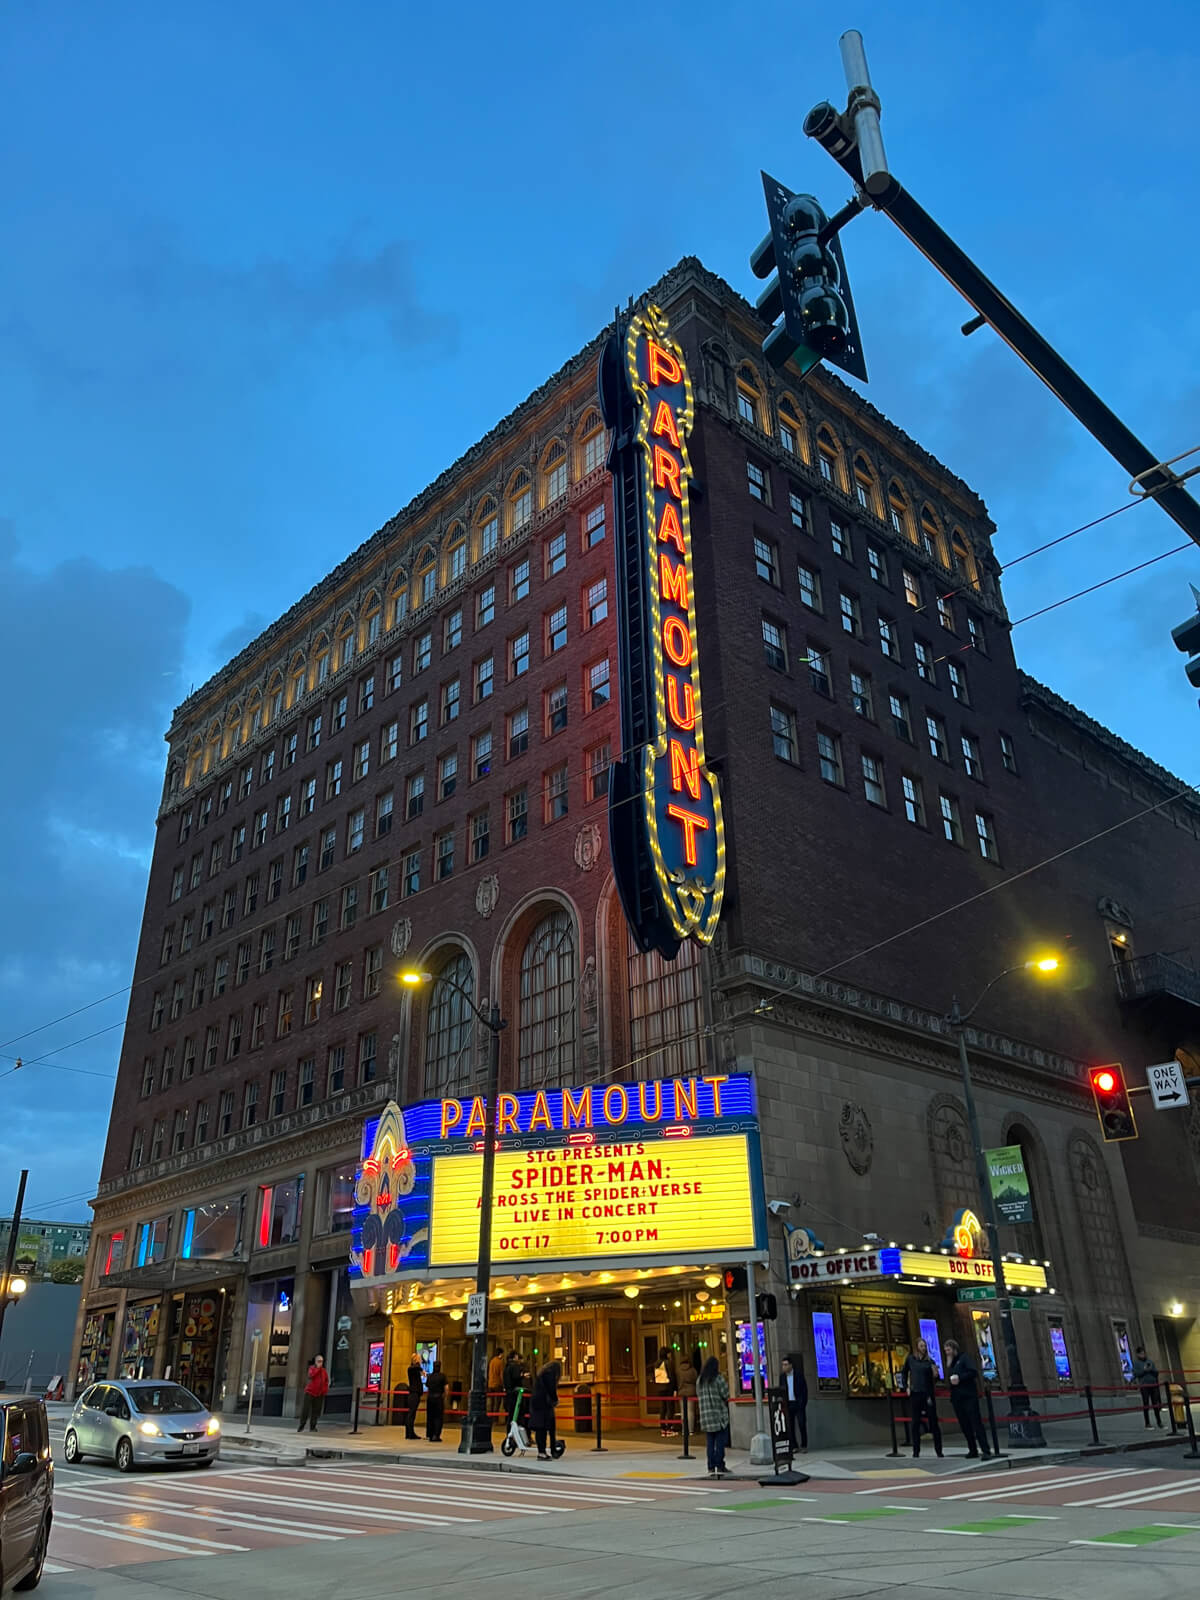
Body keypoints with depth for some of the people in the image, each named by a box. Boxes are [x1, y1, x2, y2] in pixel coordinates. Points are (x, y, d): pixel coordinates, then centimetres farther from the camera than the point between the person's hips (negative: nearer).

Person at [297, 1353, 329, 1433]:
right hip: (310, 1392, -3)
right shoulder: (312, 1368, 1)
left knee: (316, 1411, 0)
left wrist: (325, 1390, 4)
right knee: (305, 1410, -3)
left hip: (319, 1394, 3)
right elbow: (311, 1375, -19)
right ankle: (301, 1426, 10)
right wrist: (317, 1368, -17)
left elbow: (326, 1381, 16)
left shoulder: (324, 1371, 11)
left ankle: (312, 1427, 7)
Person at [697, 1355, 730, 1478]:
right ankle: (719, 1467, -2)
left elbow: (698, 1395, 16)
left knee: (710, 1442, 10)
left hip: (706, 1416, 5)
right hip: (719, 1415, -5)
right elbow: (725, 1394, -10)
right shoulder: (718, 1378, -8)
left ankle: (711, 1468, 10)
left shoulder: (700, 1380, 9)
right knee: (720, 1442, 1)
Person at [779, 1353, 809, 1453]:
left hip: (798, 1403, -3)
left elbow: (805, 1390, -1)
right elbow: (780, 1391, 9)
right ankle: (794, 1446, 6)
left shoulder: (799, 1375, -1)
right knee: (790, 1426, 0)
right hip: (788, 1404, 3)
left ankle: (804, 1446, 7)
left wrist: (803, 1403, -8)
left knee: (802, 1425, -2)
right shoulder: (782, 1376, 7)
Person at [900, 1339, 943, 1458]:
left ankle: (939, 1450, 11)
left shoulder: (929, 1361, 3)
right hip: (915, 1393, 0)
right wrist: (906, 1387, 6)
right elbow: (903, 1373, 15)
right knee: (916, 1422, 4)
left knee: (933, 1421, 1)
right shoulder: (910, 1359, 4)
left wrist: (936, 1375, -15)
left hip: (928, 1393, 0)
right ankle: (916, 1451, 10)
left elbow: (934, 1379, 6)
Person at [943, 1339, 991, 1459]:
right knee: (964, 1425, 8)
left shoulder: (964, 1357, -2)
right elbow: (948, 1377, 11)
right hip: (957, 1397, 7)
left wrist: (960, 1377, -18)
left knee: (976, 1422, -10)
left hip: (969, 1395, -7)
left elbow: (973, 1372, -14)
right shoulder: (950, 1362, 18)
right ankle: (973, 1450, 17)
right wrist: (948, 1365, 0)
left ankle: (985, 1450, -12)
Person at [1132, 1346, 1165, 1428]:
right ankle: (1147, 1423, 7)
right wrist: (1144, 1370, -15)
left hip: (1153, 1384, 3)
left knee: (1156, 1403, 5)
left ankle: (1159, 1421, 14)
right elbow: (1135, 1374, -6)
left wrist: (1151, 1369, -10)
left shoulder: (1150, 1361, 11)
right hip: (1144, 1385, -3)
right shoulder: (1136, 1363, 1)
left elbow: (1156, 1372, 9)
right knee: (1146, 1404, 1)